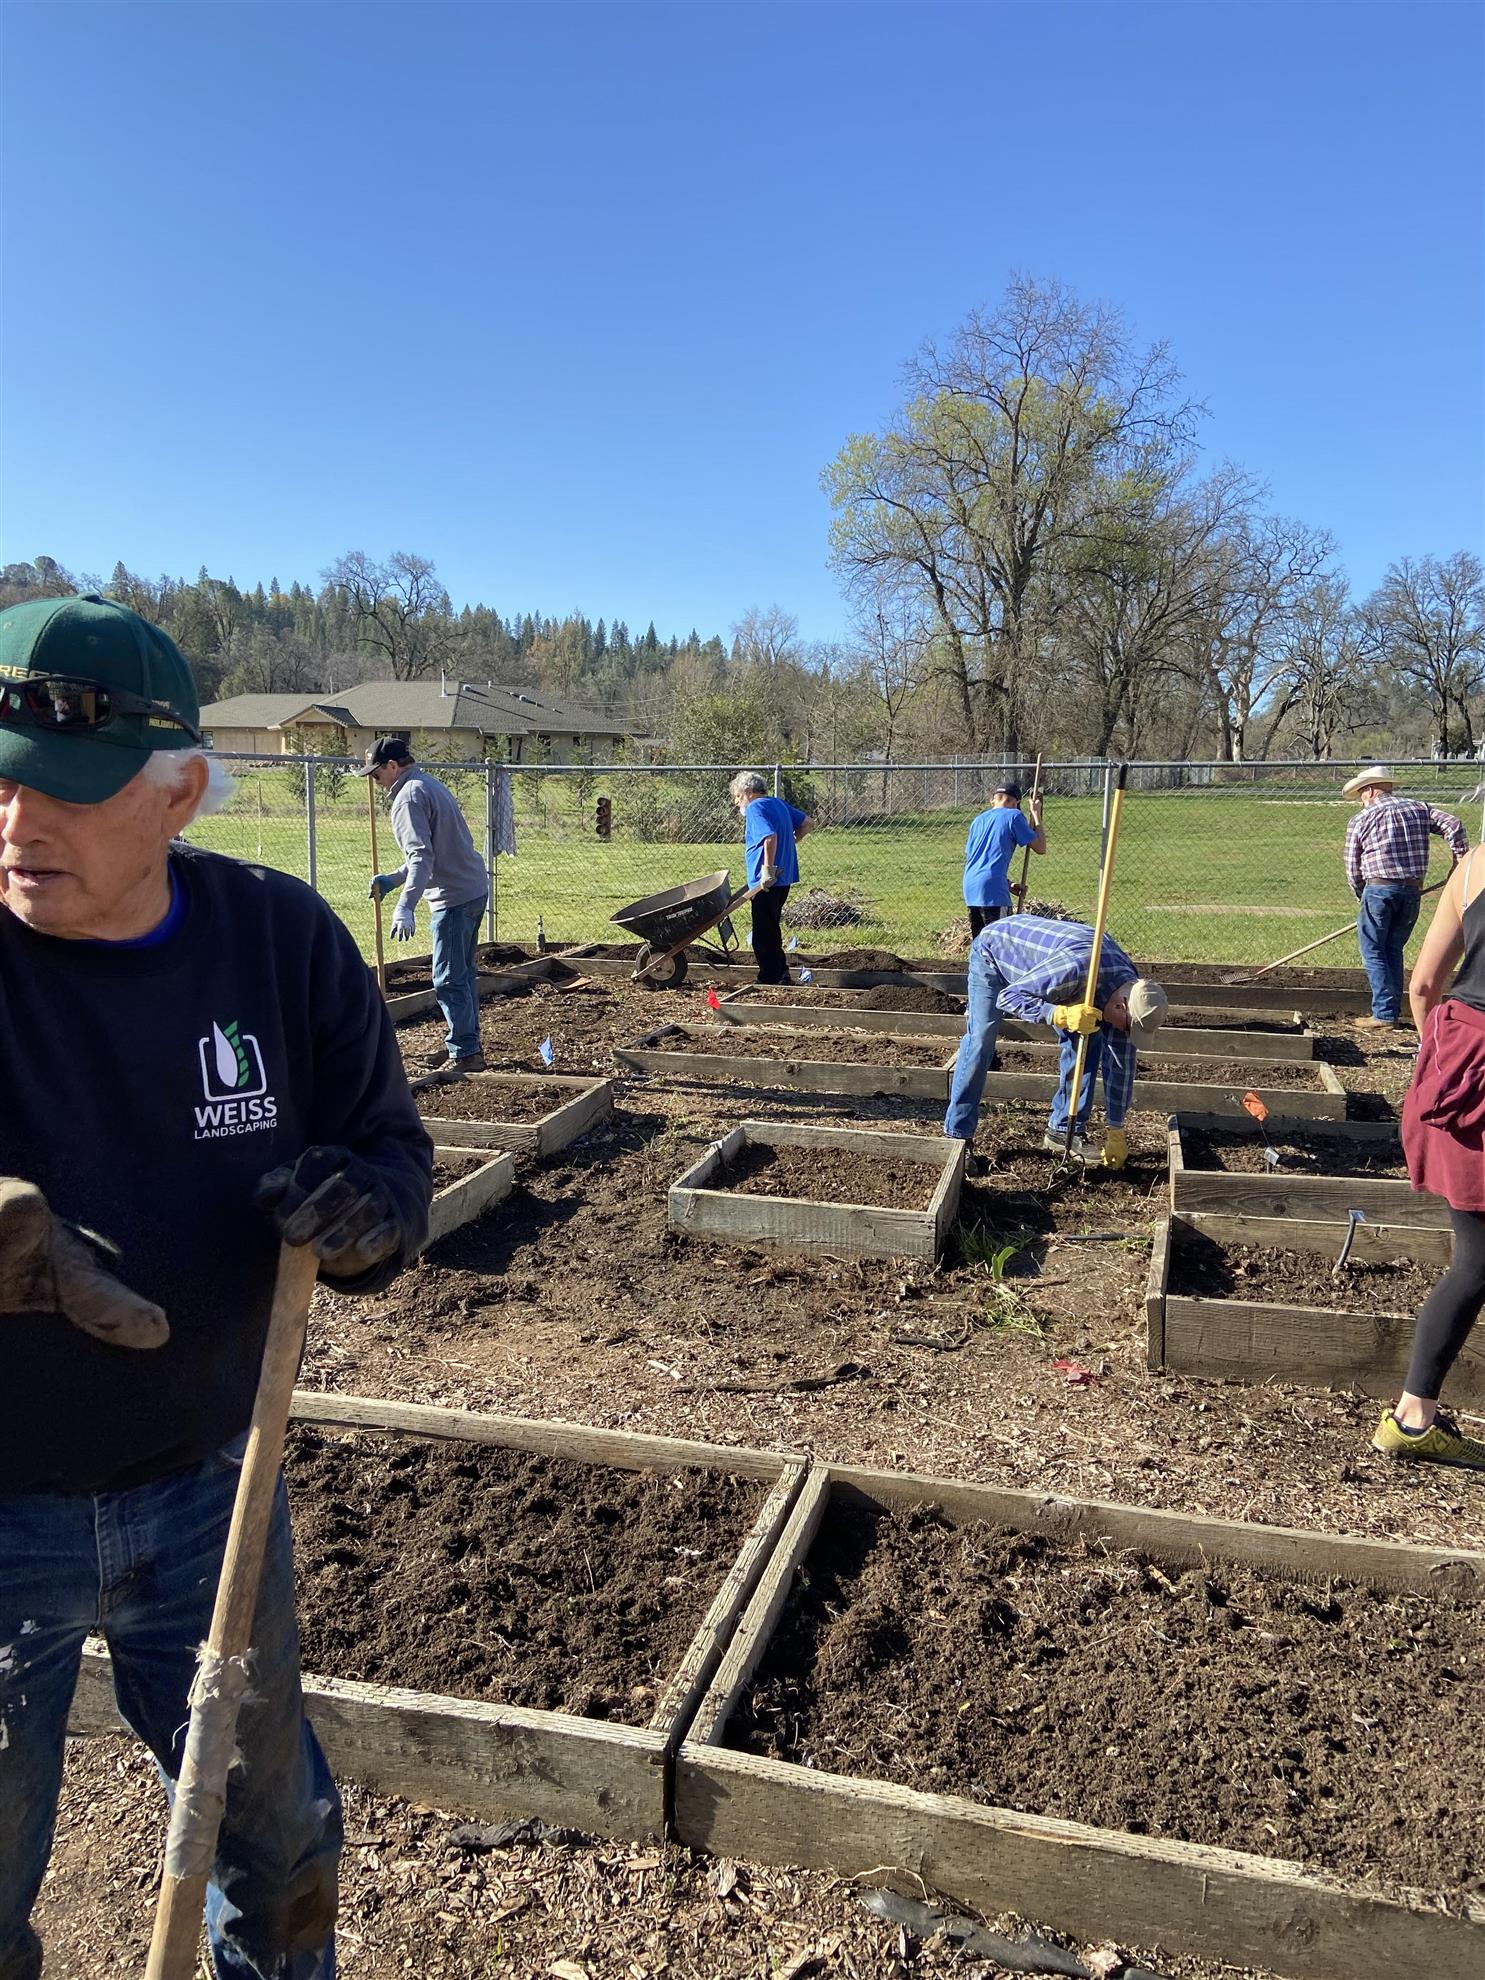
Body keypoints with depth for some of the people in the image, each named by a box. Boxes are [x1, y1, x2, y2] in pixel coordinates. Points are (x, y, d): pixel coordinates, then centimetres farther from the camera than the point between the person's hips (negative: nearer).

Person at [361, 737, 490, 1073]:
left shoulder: (409, 796, -13)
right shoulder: (432, 786, 19)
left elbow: (422, 856, -25)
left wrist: (405, 906, -32)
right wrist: (392, 880, 26)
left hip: (453, 897, -11)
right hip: (475, 888, 11)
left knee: (449, 979, -5)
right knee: (463, 973, 17)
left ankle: (465, 1053, -1)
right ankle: (461, 1043, 27)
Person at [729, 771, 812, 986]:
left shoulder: (755, 808, -14)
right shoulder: (778, 803, 14)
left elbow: (770, 837, -30)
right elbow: (807, 822, 22)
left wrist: (768, 868, -26)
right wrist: (790, 843, 22)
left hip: (767, 881, -9)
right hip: (784, 877, 9)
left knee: (764, 934, -2)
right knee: (772, 928, 20)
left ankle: (770, 980, 2)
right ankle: (781, 974, 25)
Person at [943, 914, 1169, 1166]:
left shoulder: (1129, 987, -17)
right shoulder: (1076, 967, -43)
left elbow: (1121, 1064, -9)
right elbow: (1007, 997, -36)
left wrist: (1116, 1131, -5)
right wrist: (1061, 1015, -51)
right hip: (994, 953, -6)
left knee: (1088, 1039, -5)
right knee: (981, 1039, -19)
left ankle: (1064, 1130, 6)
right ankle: (957, 1136, -10)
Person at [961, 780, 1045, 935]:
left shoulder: (978, 820, 20)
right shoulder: (1013, 816, 1)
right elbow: (1040, 847, 2)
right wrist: (1036, 814, 12)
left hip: (970, 887, 7)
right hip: (993, 887, -7)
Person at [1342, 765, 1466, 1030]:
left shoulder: (1360, 820, 2)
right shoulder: (1419, 808, 13)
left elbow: (1353, 867, 4)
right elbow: (1452, 824, 1)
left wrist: (1362, 897, 17)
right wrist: (1461, 859, 6)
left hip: (1379, 889, -5)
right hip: (1413, 891, 5)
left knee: (1373, 951, 2)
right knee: (1394, 950, 16)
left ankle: (1384, 1015, -2)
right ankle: (1394, 1011, 17)